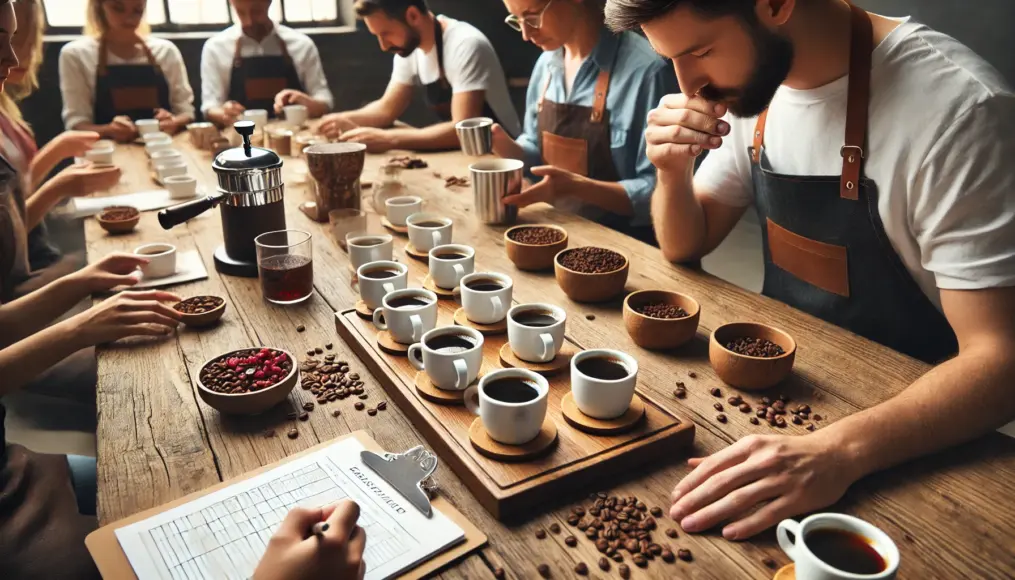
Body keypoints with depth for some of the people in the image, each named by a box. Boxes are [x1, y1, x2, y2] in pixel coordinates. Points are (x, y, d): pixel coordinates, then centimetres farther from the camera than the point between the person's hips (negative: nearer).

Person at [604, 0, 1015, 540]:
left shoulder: (957, 106, -23)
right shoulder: (752, 85, -3)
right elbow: (686, 245, 5)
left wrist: (838, 451, -38)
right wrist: (672, 170, -15)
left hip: (915, 432, -5)